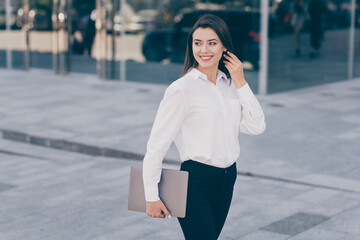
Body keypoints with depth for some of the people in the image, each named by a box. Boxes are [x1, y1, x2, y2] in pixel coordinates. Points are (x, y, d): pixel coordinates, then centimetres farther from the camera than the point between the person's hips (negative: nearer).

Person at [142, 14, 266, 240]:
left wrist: (241, 83, -6)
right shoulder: (182, 89, -13)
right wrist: (152, 196, -12)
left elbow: (256, 126, -1)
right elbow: (156, 145, -12)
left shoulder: (229, 84, 6)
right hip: (196, 181, -6)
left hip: (227, 179, 7)